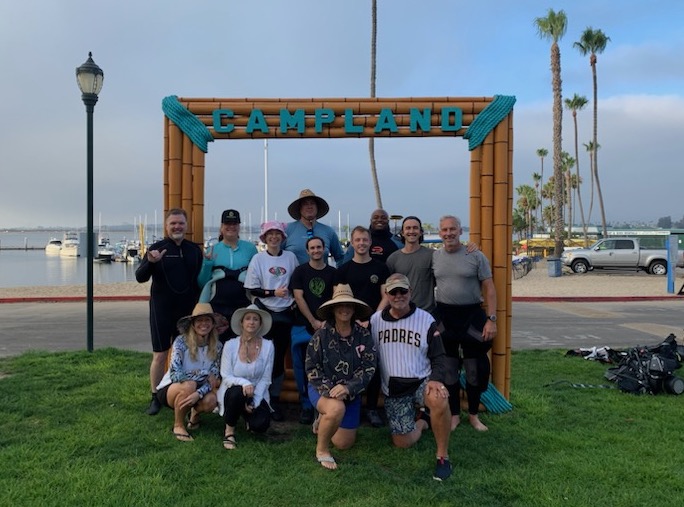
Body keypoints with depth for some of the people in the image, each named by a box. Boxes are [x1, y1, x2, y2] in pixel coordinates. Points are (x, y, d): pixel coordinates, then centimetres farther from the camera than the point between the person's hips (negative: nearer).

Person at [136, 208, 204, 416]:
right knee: (160, 355, 3)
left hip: (187, 310, 3)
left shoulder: (194, 250, 5)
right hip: (162, 310, -3)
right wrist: (150, 262, -30)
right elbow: (140, 277, -12)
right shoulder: (156, 248, -4)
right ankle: (155, 398, 16)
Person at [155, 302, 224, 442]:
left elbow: (213, 378, -13)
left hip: (198, 390, 3)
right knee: (189, 385, -36)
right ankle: (178, 426, -11)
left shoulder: (217, 346, -10)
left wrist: (199, 393, -32)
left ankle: (195, 413, 8)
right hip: (170, 389, -3)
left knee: (210, 401, -29)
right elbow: (175, 375, -29)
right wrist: (203, 373, -26)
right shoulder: (181, 341, -21)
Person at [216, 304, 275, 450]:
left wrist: (254, 403, -15)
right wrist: (243, 382, -31)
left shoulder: (267, 346, -7)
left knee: (261, 425, -24)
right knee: (238, 392, -37)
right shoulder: (230, 345, -9)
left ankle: (249, 417, 17)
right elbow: (226, 377, -11)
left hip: (257, 395, 2)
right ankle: (229, 431, -10)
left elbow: (265, 379, -6)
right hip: (233, 392, -2)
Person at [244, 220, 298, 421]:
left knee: (280, 357, 6)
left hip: (285, 313, 2)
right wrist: (273, 293, -15)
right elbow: (252, 289, -4)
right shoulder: (258, 259, -3)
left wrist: (294, 300, -1)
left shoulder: (290, 257, 2)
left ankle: (274, 399, 17)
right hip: (264, 312, -2)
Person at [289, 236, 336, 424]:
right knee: (302, 368, 0)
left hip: (325, 327, 1)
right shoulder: (300, 271, 5)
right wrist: (313, 321, -7)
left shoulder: (332, 273, 9)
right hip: (303, 327, 0)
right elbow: (298, 297, -2)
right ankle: (306, 406, 10)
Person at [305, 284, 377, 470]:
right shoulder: (322, 334, -13)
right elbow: (312, 367, -11)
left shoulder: (363, 336, -9)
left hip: (351, 392, 3)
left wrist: (347, 388, -26)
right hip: (323, 389, -3)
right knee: (336, 408, -38)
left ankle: (324, 420, 42)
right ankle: (321, 449, -11)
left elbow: (369, 368, -12)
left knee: (344, 443, 10)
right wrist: (328, 390, -24)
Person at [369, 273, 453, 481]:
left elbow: (438, 357, -3)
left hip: (422, 381, -2)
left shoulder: (426, 320, -3)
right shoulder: (375, 320, 2)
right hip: (393, 389, 2)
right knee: (402, 442, -1)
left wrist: (436, 379, -20)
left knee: (439, 400, -36)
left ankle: (443, 456, -15)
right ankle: (422, 420, 34)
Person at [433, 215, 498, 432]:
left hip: (472, 316, -2)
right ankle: (454, 415, 23)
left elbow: (489, 289, -5)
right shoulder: (434, 257, 2)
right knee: (448, 368, 9)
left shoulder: (475, 256, -6)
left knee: (474, 369, 7)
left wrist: (491, 319, -12)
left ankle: (473, 415, 24)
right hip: (444, 317, 2)